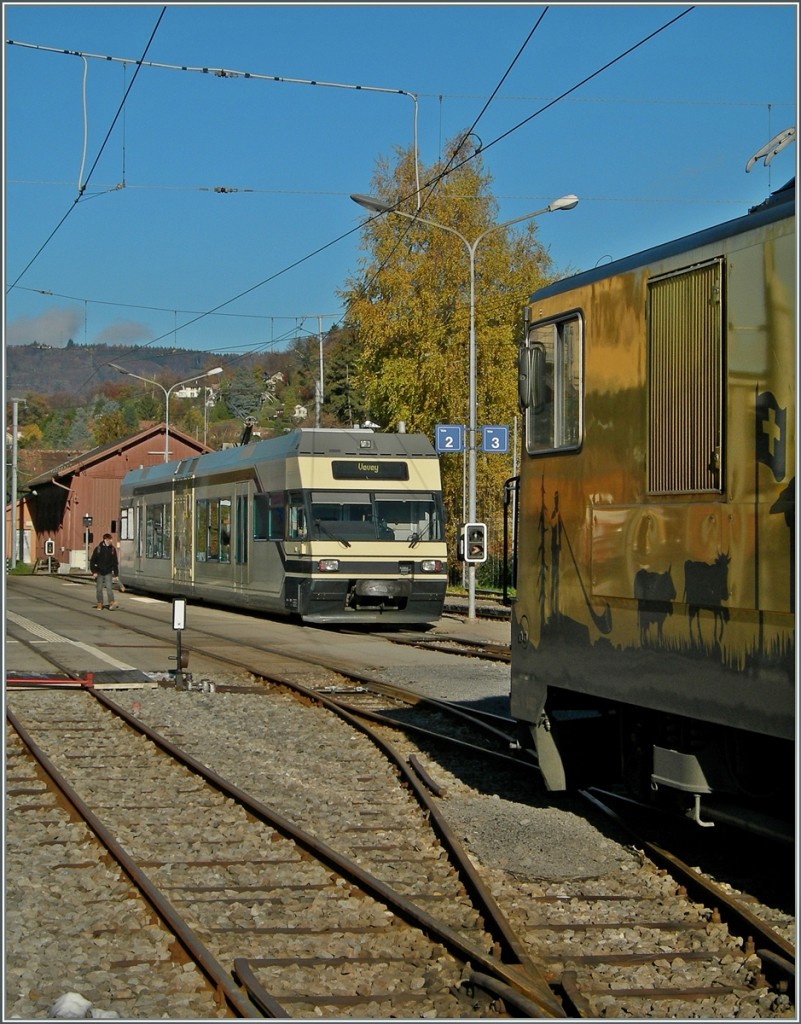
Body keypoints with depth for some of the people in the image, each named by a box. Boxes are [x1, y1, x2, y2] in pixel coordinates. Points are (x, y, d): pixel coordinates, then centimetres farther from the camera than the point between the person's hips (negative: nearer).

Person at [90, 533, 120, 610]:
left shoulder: (112, 549, 2)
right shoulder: (98, 549, -3)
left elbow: (115, 562, 7)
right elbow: (92, 561, 0)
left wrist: (115, 573, 5)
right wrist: (94, 572, -7)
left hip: (108, 572, 0)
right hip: (99, 572, 0)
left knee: (109, 587, -11)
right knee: (99, 588, 5)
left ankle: (111, 603, -18)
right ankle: (100, 603, 13)